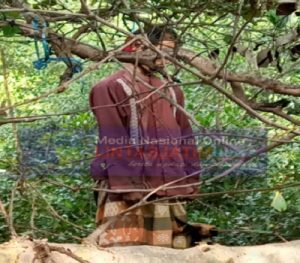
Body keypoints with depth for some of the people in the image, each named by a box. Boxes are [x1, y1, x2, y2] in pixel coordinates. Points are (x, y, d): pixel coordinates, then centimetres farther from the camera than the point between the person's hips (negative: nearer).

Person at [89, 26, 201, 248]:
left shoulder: (172, 92, 18)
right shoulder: (111, 88, -2)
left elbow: (184, 139, 17)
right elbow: (113, 143, -9)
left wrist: (187, 184, 9)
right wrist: (128, 185, -15)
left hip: (168, 190, 6)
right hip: (128, 190, -6)